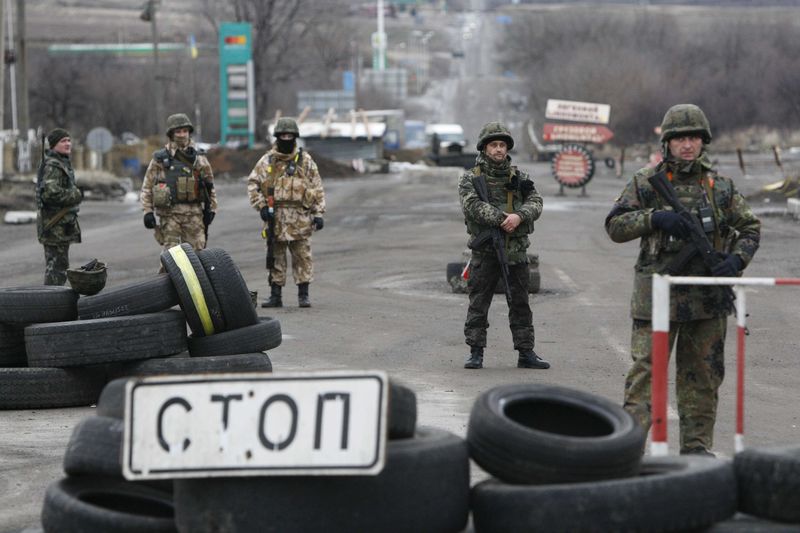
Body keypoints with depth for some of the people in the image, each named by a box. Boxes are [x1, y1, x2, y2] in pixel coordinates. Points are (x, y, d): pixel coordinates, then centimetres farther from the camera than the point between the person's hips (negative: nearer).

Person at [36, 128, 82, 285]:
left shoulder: (63, 163, 17)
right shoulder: (52, 166, -17)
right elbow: (50, 193, -28)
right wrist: (76, 195, -19)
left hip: (62, 222, 11)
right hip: (55, 224, -11)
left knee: (58, 264, 16)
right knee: (57, 263, -8)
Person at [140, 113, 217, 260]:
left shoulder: (199, 158, 12)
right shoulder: (160, 159, 6)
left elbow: (210, 185, 17)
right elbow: (147, 186, 6)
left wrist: (211, 208, 9)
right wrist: (148, 211, -2)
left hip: (194, 213, 2)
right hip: (169, 213, -2)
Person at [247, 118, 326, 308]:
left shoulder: (305, 160, 7)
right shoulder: (267, 161, 7)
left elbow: (317, 188, 8)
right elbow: (252, 184, 6)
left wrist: (318, 213, 1)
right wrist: (261, 206, -5)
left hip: (300, 217, 0)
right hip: (275, 216, 0)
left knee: (302, 256, 0)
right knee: (276, 257, 4)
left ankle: (303, 295, 6)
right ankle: (275, 295, 9)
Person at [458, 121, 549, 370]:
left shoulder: (519, 177, 11)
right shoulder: (470, 179, 2)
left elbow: (535, 203, -1)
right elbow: (473, 206, -14)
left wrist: (519, 216, -22)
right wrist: (502, 218, -24)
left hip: (516, 250, 3)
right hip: (485, 250, -3)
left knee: (520, 303, 7)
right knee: (478, 304, -1)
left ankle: (526, 352, 11)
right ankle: (476, 352, 4)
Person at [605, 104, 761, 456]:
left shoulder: (720, 187, 9)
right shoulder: (645, 183, 3)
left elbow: (750, 227, 15)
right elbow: (614, 226, 0)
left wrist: (737, 259, -5)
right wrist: (654, 218, -15)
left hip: (708, 296, 3)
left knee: (702, 374, 8)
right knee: (645, 370, -6)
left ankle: (697, 444, 16)